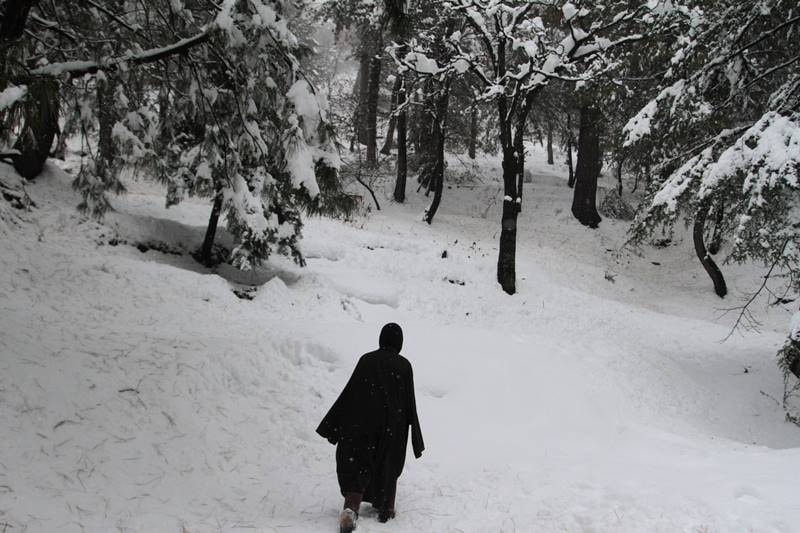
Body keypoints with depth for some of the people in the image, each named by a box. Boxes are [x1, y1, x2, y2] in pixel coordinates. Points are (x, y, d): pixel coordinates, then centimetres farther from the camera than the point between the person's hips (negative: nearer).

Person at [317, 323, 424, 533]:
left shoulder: (366, 360, -4)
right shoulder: (404, 365, -4)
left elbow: (350, 392, -5)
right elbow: (410, 403, -3)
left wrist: (334, 426, 0)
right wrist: (416, 440, 5)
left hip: (364, 423, 0)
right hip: (393, 428, 0)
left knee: (358, 467, 2)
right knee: (389, 467, 19)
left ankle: (351, 508, -19)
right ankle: (386, 509, 28)